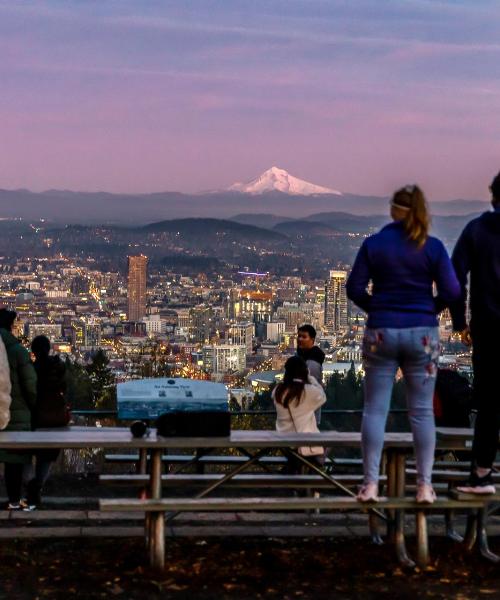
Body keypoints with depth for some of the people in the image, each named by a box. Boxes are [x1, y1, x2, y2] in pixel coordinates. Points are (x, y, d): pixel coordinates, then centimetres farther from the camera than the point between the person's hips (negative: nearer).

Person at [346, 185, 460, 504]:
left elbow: (354, 288, -3)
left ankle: (371, 484, 4)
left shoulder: (373, 244, -2)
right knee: (422, 410, 8)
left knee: (375, 409, 5)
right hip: (422, 333, 0)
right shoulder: (433, 247, -3)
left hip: (381, 332, 0)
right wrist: (431, 309, 11)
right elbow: (452, 291, -7)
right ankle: (425, 485, 10)